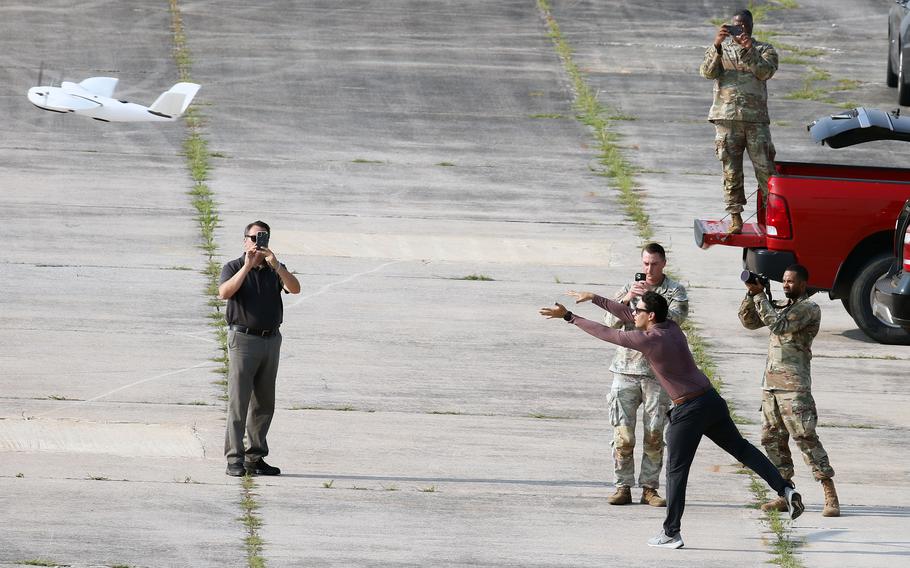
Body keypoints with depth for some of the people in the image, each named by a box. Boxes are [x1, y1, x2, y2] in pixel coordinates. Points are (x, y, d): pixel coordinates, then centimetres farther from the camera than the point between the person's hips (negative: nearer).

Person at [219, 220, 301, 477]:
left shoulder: (275, 270, 11)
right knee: (238, 402, -8)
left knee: (264, 403, 7)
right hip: (243, 339, -5)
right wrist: (247, 266, -23)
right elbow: (225, 292, -18)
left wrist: (275, 265, -19)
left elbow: (295, 288, -7)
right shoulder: (234, 268, 2)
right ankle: (235, 460, -10)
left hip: (271, 339, 5)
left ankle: (256, 458, 14)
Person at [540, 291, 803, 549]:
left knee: (676, 471, 2)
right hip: (712, 400, 8)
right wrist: (594, 299, 24)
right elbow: (627, 315, 20)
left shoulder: (649, 340, -14)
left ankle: (671, 533, 6)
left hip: (689, 411, -8)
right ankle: (785, 489, 8)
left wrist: (569, 317, 1)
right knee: (741, 448, 16)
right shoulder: (671, 327, 8)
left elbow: (606, 333, -8)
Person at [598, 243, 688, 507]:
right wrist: (625, 300, -18)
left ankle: (649, 487, 6)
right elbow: (610, 321, 0)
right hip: (626, 369, 1)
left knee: (654, 435, 0)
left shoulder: (674, 290, 6)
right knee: (623, 434, -4)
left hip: (658, 371, -1)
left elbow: (677, 315, -12)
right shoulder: (629, 288, 11)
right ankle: (623, 487, 1)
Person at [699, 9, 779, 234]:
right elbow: (707, 72, -5)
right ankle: (735, 217, 6)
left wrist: (749, 50, -22)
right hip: (726, 119, 1)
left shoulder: (764, 50, 11)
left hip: (756, 120, -1)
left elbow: (765, 72, -9)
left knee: (765, 169, -6)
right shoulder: (720, 49, 14)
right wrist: (717, 46, -18)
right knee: (731, 171, 0)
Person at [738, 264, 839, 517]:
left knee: (805, 437, -12)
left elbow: (778, 325, -19)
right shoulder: (781, 306, 18)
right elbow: (749, 321, 15)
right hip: (770, 383, 8)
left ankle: (830, 496, -12)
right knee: (772, 439, 8)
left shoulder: (809, 308, -7)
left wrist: (760, 295, -16)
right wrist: (751, 294, 1)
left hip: (794, 386, -8)